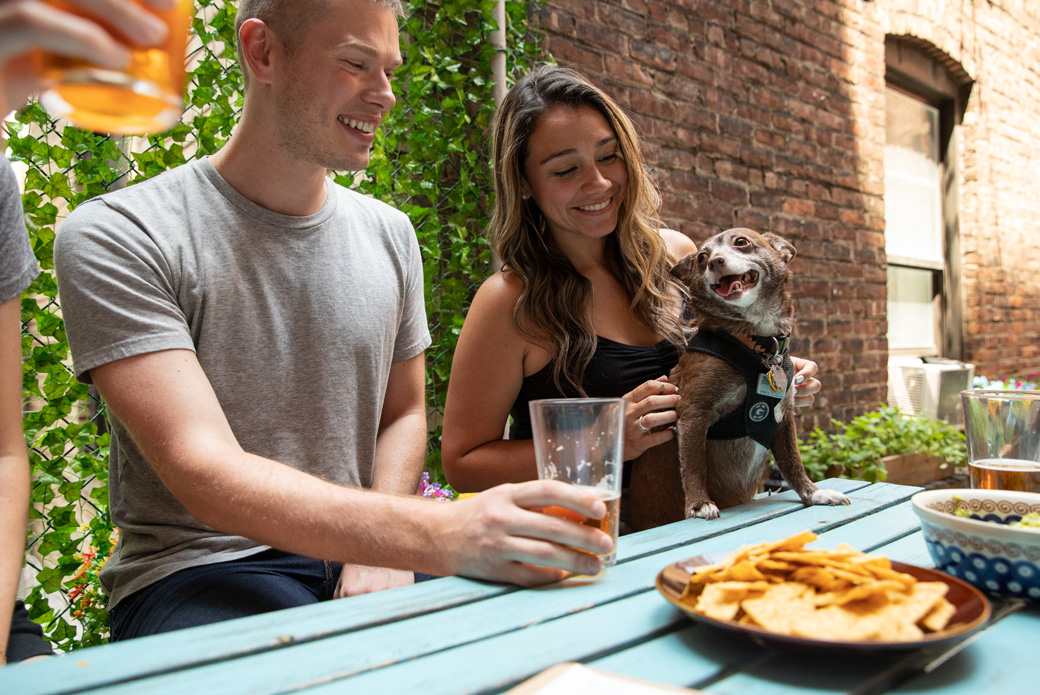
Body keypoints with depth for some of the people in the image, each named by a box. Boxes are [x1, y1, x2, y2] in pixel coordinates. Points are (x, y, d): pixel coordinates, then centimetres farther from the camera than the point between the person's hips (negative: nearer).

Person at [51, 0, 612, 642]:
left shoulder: (389, 234, 7)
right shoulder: (115, 236, -11)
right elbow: (204, 470, -22)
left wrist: (380, 554, -7)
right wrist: (437, 536, -35)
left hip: (369, 556, 6)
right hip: (201, 566, -5)